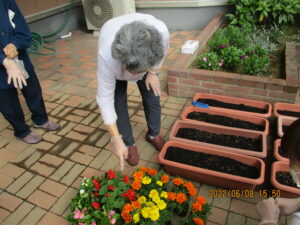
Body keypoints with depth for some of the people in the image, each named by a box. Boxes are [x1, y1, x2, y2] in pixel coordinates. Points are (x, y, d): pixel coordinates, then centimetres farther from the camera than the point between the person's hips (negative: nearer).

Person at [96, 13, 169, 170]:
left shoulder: (162, 32, -41)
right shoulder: (107, 55, -45)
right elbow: (105, 98, -35)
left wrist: (153, 72, -14)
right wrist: (116, 139, -33)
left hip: (146, 61, 2)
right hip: (115, 61, -2)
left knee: (152, 97, 2)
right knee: (119, 102, -7)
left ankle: (153, 135, 27)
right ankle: (129, 143, 16)